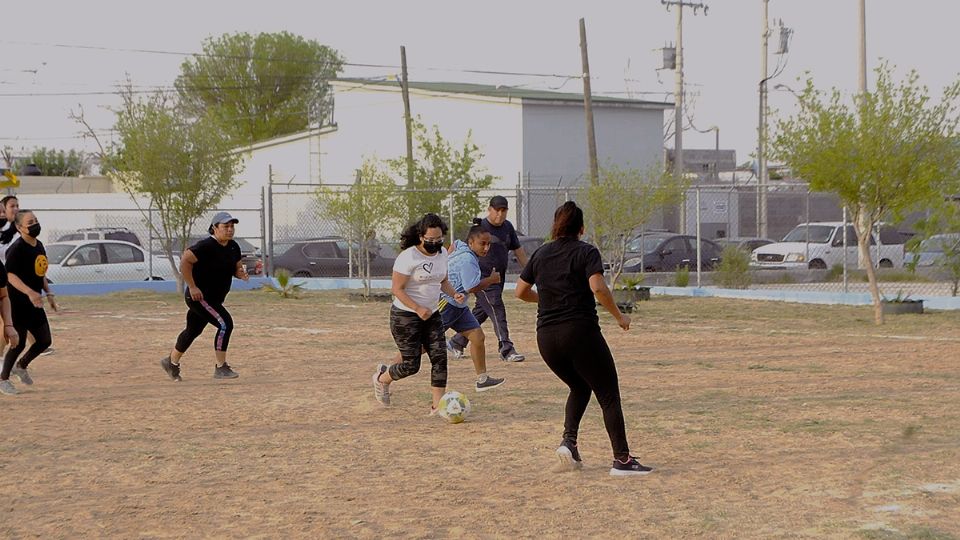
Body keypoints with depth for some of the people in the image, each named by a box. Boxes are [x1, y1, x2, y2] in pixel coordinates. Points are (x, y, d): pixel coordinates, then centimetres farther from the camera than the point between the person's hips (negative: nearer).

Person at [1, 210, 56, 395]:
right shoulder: (17, 248, -17)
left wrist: (49, 294, 14)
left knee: (44, 340, 10)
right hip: (18, 303, -8)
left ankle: (21, 366, 33)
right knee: (19, 342, -3)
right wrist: (30, 292, -36)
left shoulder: (39, 245, 10)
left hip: (34, 303, 8)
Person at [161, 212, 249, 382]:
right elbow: (185, 261, -25)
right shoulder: (206, 246, -22)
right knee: (225, 323, -19)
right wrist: (192, 287, -24)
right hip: (199, 297, -9)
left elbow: (236, 268, 14)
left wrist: (242, 274, -11)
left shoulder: (233, 247, 4)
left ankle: (172, 362, 40)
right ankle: (221, 368, -12)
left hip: (215, 298, 9)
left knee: (193, 330, 21)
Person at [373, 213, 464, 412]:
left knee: (440, 358, -6)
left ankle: (437, 405, -3)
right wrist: (418, 309, -27)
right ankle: (382, 378, 28)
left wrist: (453, 294, -4)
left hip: (432, 315, 7)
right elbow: (397, 289, -17)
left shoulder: (442, 253, 4)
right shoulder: (408, 257, -19)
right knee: (411, 365, -3)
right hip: (405, 316, -7)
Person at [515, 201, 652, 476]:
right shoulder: (586, 252, -3)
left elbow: (521, 292, 15)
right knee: (608, 394, 2)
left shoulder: (541, 254, 12)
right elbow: (598, 287, -18)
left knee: (580, 387, 25)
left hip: (546, 337, 6)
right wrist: (619, 316, -7)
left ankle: (568, 440, 5)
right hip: (580, 332, -6)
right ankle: (622, 459, -4)